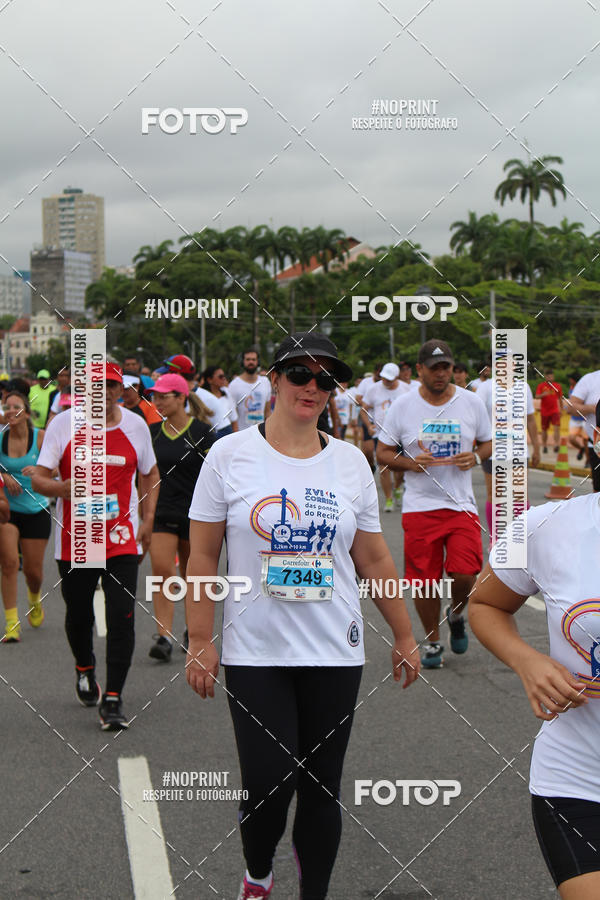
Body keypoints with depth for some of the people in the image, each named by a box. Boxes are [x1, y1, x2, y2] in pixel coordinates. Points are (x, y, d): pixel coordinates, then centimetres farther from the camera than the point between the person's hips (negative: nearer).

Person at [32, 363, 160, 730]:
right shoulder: (62, 425, -3)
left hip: (122, 539, 0)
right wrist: (62, 488, -26)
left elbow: (150, 473, 16)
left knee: (122, 618, -11)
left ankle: (113, 699, -3)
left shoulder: (136, 426, 2)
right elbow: (38, 478, -4)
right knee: (78, 615, 12)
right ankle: (85, 669, 44)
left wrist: (148, 520, 7)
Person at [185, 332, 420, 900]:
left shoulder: (350, 462, 5)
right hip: (254, 654, -2)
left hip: (335, 653, 2)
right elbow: (203, 556, 0)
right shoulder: (230, 454, -2)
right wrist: (199, 643, -4)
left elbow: (374, 560, 12)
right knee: (267, 785, -5)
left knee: (321, 788, 6)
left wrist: (404, 637, 13)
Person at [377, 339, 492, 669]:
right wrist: (410, 462, -14)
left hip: (461, 503, 1)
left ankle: (457, 615, 22)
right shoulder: (402, 406, 0)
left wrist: (475, 457, -8)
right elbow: (382, 453, 5)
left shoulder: (471, 402, 4)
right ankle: (432, 640, 22)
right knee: (424, 579, 1)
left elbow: (488, 443, 14)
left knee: (465, 575, -12)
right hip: (419, 505, 0)